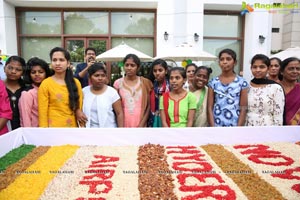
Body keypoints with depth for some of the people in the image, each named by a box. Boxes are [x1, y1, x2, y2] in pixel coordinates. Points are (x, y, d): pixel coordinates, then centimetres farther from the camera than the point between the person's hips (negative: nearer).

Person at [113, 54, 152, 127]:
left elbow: (149, 106, 2)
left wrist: (141, 125, -6)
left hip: (140, 125, 0)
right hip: (123, 125, 0)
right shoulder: (118, 83, 2)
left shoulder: (145, 82, 1)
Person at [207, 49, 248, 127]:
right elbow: (209, 108, 1)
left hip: (234, 128, -1)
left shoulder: (242, 82, 1)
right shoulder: (213, 82, 3)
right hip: (216, 129, 1)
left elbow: (243, 108, -1)